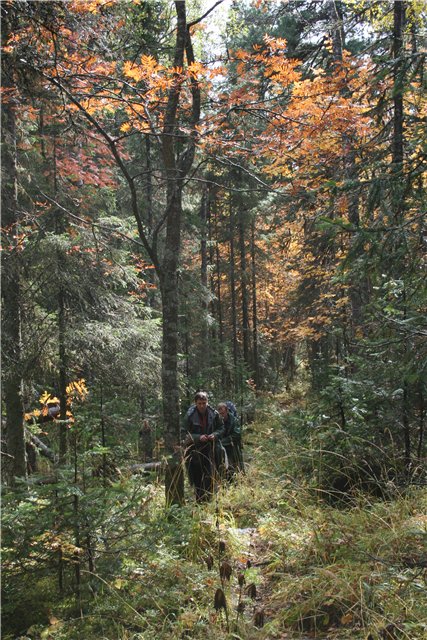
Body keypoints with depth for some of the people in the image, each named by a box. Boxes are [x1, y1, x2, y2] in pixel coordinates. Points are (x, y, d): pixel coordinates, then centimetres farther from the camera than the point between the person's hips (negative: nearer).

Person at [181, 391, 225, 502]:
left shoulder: (214, 414, -2)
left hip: (211, 450, 1)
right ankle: (199, 501, 16)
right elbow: (185, 434, -6)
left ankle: (209, 499, 13)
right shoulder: (190, 415, -9)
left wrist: (214, 435, -12)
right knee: (198, 479, 4)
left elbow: (221, 428, 9)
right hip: (195, 452, -1)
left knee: (210, 477, 0)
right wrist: (198, 437, -21)